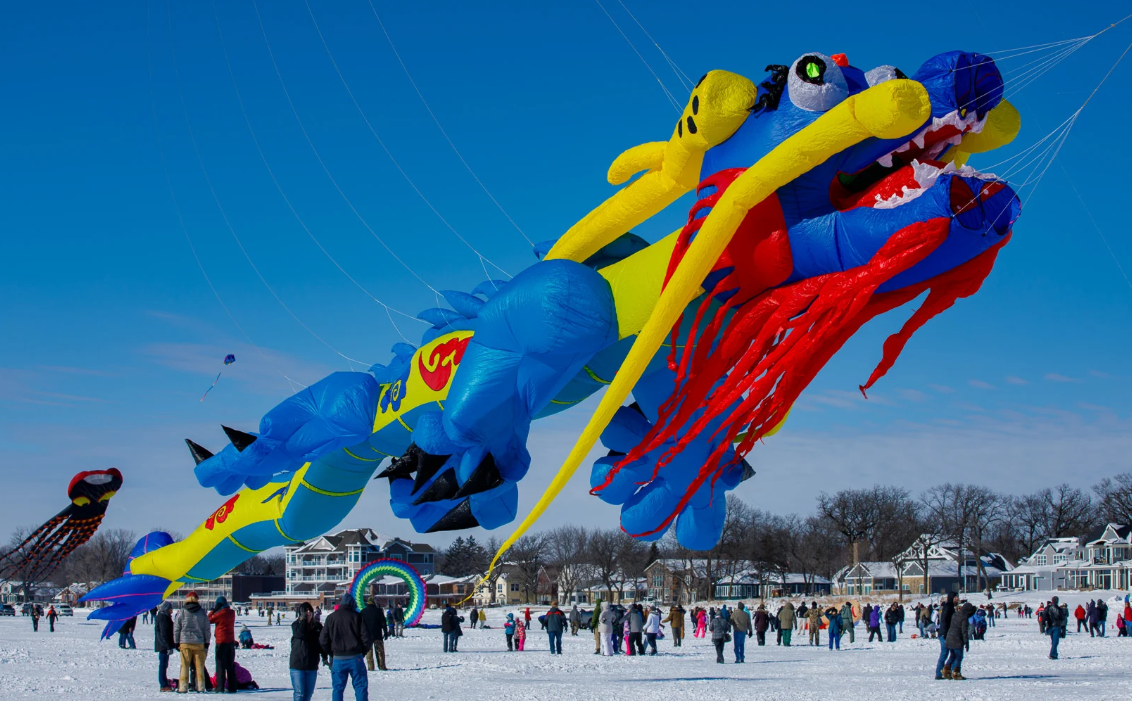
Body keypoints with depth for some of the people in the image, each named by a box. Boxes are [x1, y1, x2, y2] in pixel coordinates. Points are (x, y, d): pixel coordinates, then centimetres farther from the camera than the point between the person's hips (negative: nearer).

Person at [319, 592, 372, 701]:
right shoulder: (357, 616, -2)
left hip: (338, 659, 1)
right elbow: (367, 639, -6)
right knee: (361, 687, 5)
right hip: (355, 658, -1)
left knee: (337, 689, 9)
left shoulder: (331, 617, 4)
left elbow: (323, 641, 2)